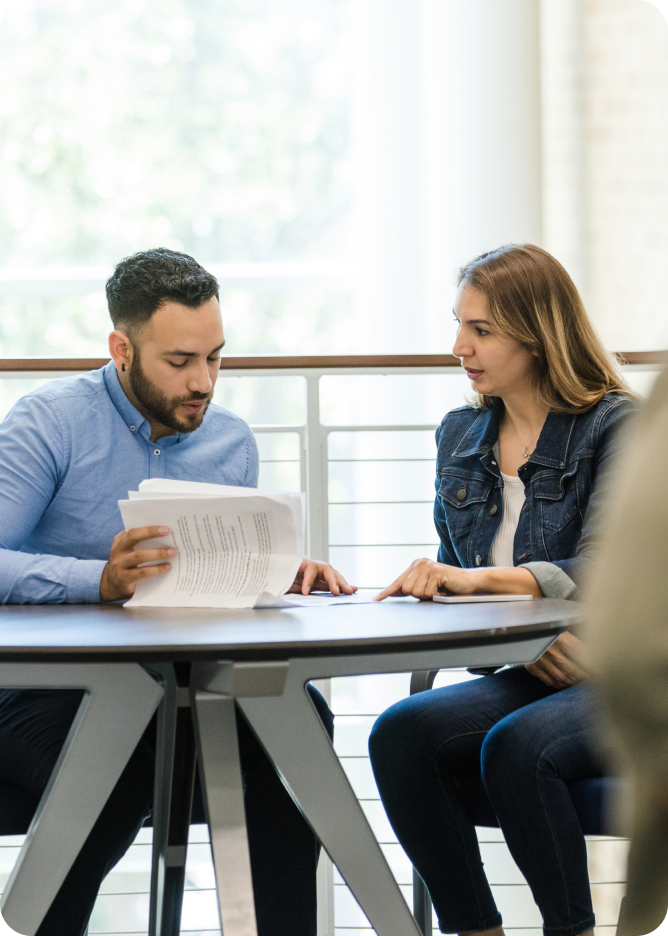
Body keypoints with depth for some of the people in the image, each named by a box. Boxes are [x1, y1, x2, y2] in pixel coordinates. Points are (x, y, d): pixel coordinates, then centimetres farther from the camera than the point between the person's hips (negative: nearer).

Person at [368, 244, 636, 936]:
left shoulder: (616, 425, -5)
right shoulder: (460, 437, 14)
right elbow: (453, 582, 13)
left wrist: (481, 579, -34)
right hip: (520, 676, 6)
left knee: (516, 745, -35)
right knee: (400, 734, -23)